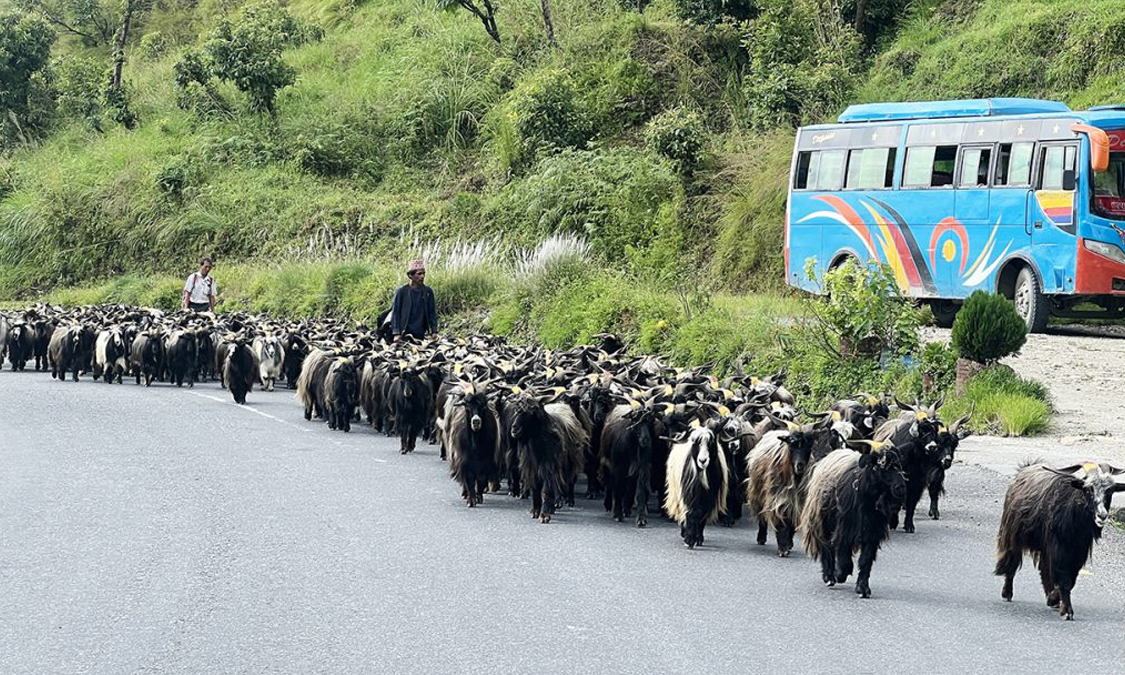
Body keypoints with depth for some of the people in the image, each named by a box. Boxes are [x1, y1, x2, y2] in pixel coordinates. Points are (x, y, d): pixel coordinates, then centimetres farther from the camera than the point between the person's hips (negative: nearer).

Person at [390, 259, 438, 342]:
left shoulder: (428, 291, 7)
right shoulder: (402, 291, -2)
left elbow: (432, 312, 12)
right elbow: (395, 313, -2)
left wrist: (434, 332, 5)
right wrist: (396, 334, -8)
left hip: (421, 335, 3)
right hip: (405, 334, -3)